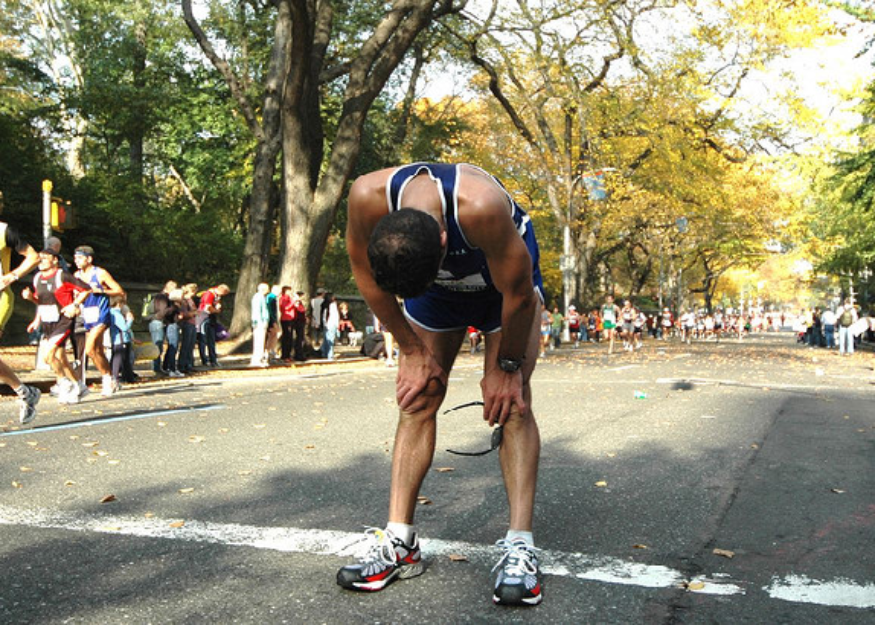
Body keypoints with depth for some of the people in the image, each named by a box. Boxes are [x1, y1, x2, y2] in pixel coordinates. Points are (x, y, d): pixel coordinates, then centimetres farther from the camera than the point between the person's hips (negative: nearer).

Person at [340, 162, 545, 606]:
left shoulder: (481, 204, -45)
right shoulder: (367, 197, -34)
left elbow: (518, 293, -28)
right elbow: (366, 276, -14)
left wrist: (507, 366, -16)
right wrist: (413, 351, -10)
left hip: (506, 276, -3)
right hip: (437, 284, 3)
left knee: (511, 399, -14)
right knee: (417, 398, -4)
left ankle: (519, 545, -13)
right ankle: (399, 543, 1)